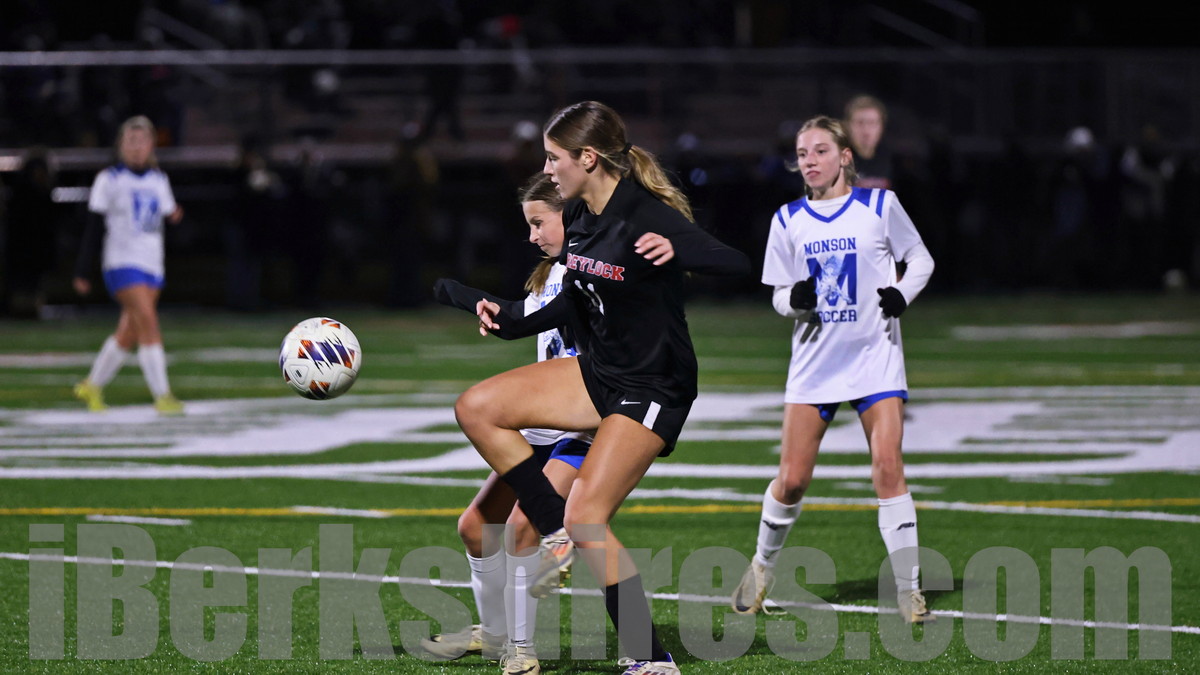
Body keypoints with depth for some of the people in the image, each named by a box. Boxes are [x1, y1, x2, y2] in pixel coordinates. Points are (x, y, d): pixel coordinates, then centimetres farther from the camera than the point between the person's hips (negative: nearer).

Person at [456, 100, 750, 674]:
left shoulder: (647, 218, -21)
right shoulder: (578, 216, 3)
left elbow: (739, 267, -30)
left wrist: (680, 250, -47)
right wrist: (513, 324, 6)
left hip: (651, 389, -8)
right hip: (596, 372, 8)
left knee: (586, 516, -18)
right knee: (476, 408, -5)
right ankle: (558, 535, 3)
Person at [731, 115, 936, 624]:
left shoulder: (879, 205, -1)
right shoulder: (788, 220, 5)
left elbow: (921, 259, 9)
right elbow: (780, 296, 11)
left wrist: (902, 294, -10)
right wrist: (795, 299, -12)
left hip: (875, 356, -2)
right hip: (815, 359, 2)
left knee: (888, 467, -14)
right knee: (792, 479, -1)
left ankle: (908, 587, -7)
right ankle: (763, 566, 24)